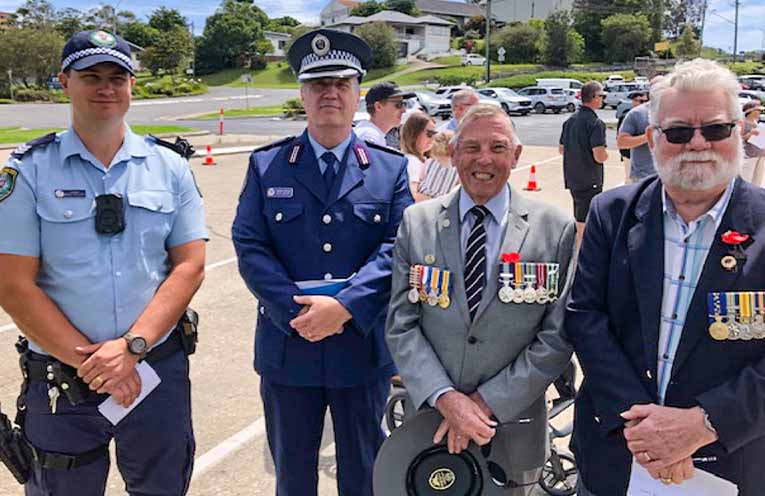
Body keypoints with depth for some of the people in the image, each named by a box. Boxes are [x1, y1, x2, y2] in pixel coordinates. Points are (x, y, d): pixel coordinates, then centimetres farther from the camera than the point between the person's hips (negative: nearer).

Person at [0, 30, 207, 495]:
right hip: (61, 378, -1)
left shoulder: (170, 166, 2)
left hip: (159, 369, 2)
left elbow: (190, 265, -2)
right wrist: (88, 361, -12)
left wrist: (132, 346, -13)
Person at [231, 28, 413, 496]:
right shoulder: (266, 164, 2)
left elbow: (397, 247, -8)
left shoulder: (392, 168, 1)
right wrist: (297, 312, -17)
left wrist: (345, 307, -20)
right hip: (287, 345, 1)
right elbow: (249, 245, -5)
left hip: (364, 346, 0)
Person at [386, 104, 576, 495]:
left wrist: (486, 402, -13)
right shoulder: (416, 223, -2)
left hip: (514, 430, 0)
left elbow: (557, 337, -8)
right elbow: (401, 325, -5)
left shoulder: (555, 230, -6)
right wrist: (446, 398, -16)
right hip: (430, 424, 1)